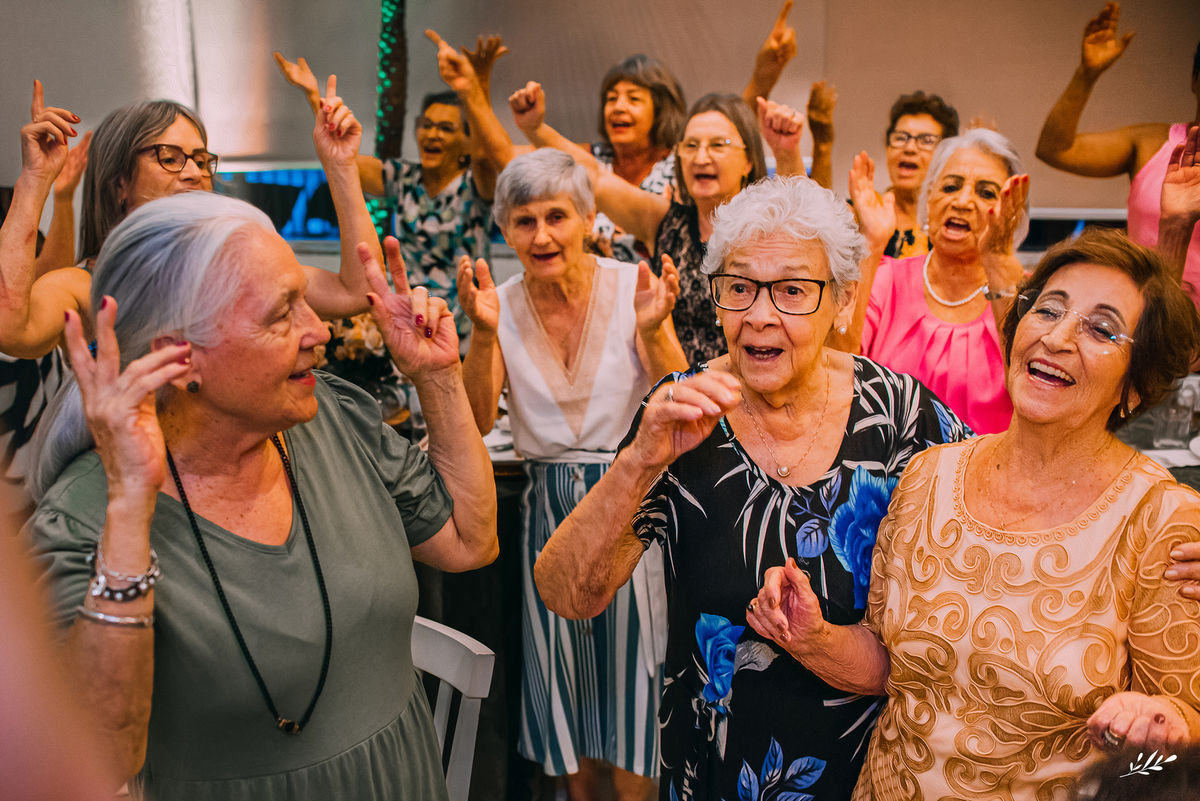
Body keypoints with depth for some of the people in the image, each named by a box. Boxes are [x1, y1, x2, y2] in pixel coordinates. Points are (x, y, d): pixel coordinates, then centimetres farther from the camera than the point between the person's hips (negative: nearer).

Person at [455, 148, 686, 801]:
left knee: (631, 656, 5)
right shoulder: (502, 305, -1)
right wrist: (484, 334, -23)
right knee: (561, 664, 14)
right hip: (549, 507, 3)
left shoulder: (631, 288, -8)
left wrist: (652, 331, -28)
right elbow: (475, 423, -10)